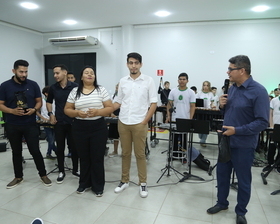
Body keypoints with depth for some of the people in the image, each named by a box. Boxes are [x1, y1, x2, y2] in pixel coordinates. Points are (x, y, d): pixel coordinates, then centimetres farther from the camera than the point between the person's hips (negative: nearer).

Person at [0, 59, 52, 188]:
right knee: (16, 152, 13)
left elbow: (39, 101, 6)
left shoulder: (33, 85, 0)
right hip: (12, 126, 1)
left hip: (30, 124, -1)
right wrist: (13, 111, -18)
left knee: (35, 151, 1)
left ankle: (43, 175, 17)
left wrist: (34, 109, -15)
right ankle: (18, 177, 29)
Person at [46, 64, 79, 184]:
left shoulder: (75, 87, -7)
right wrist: (50, 114, 4)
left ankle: (75, 170, 25)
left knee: (74, 147, 7)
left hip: (73, 122, -2)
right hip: (59, 123, 2)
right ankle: (61, 172, 23)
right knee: (60, 148, 9)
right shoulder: (53, 88, 2)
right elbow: (49, 101, 17)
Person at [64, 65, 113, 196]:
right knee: (84, 157, 13)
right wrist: (77, 113, -13)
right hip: (80, 128, 2)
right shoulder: (75, 91, 5)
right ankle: (84, 183, 32)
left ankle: (98, 186, 21)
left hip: (98, 128, -2)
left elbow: (110, 108, -2)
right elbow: (67, 110, 7)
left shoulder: (101, 90, 0)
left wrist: (97, 112, -19)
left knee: (97, 158, 5)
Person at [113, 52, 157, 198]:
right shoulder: (122, 81, 7)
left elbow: (153, 103, -3)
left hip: (139, 123, -3)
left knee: (140, 154, 5)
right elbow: (119, 102, 12)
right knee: (125, 153, 13)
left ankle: (143, 183, 20)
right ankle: (124, 181, 27)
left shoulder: (148, 81, -3)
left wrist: (145, 121, -9)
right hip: (123, 123, 3)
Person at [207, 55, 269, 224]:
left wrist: (237, 130, -24)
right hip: (226, 141, 7)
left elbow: (263, 122, -20)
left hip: (244, 145, -7)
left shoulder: (258, 91, -16)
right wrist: (222, 106, -6)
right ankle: (222, 203, 38)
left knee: (243, 180, 12)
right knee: (222, 174, 17)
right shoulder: (232, 88, 6)